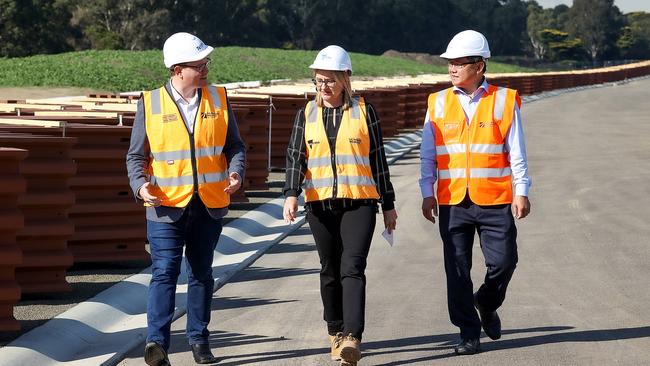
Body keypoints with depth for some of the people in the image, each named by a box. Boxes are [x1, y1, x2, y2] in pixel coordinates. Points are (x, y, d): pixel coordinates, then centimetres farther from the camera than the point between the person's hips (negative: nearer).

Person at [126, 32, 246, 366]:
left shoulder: (218, 99, 6)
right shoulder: (150, 104, -1)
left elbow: (234, 146, 10)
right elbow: (136, 155, 3)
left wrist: (235, 172, -10)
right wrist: (140, 184, -16)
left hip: (209, 204, 3)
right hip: (166, 204, -3)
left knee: (201, 274, 12)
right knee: (165, 272, -12)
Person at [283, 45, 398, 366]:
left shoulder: (364, 112, 4)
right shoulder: (307, 115, 10)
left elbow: (378, 159, 8)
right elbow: (295, 157, 4)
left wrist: (388, 204, 10)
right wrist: (291, 194, -13)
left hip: (359, 201, -3)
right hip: (320, 203, 3)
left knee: (353, 268, -14)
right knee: (330, 270, 10)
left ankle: (352, 338, -23)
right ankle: (335, 331, 24)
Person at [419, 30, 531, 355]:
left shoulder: (504, 100, 2)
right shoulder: (439, 103, 7)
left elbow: (516, 151, 2)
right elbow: (428, 153, 8)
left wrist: (521, 191, -3)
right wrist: (428, 193, 1)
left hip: (495, 200, -1)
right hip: (452, 202, 1)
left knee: (503, 262, -2)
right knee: (457, 270, 2)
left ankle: (486, 304, 29)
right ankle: (469, 332, 12)